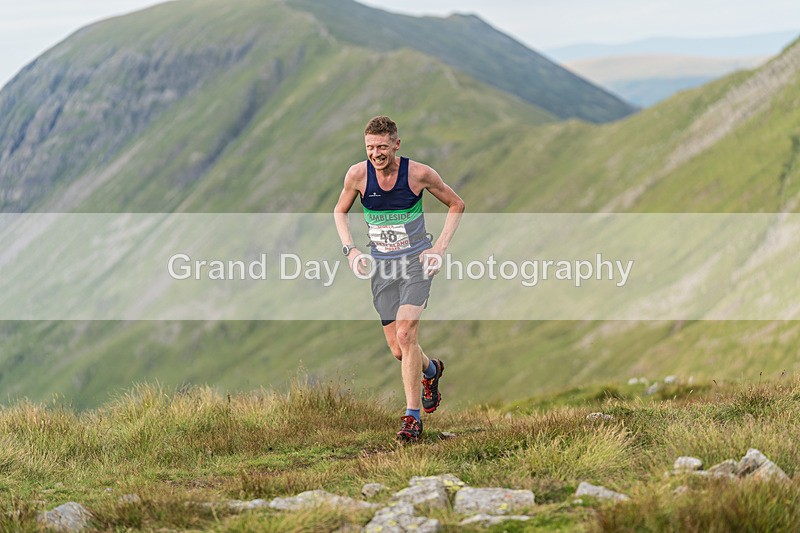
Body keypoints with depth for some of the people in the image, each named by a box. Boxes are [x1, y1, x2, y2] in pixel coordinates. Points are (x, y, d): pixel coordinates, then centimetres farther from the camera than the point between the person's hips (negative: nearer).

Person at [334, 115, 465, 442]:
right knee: (397, 350, 4)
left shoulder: (419, 173, -12)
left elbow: (456, 205, 3)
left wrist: (440, 247, -6)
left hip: (417, 263, -3)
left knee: (405, 335, -20)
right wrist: (349, 249, -1)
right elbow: (340, 211, 12)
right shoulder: (358, 174, -7)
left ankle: (412, 418, -13)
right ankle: (431, 370, 40)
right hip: (382, 267, 3)